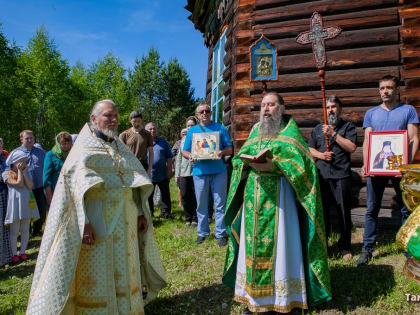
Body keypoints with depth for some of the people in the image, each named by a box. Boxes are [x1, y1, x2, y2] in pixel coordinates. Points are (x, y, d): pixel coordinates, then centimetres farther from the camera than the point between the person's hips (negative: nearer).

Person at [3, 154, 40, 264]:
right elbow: (19, 183, -18)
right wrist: (19, 171, -9)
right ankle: (14, 254, 16)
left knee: (25, 230, 10)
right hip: (15, 204, -4)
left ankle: (22, 252, 22)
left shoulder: (27, 172, 9)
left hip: (27, 204, 4)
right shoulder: (7, 173, -5)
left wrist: (24, 172, -6)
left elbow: (30, 186, -7)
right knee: (14, 231, 5)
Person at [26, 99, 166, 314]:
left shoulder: (121, 149, 15)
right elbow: (76, 186, -12)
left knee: (124, 271, 13)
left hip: (124, 222, 6)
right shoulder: (83, 149, -2)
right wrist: (83, 221, -22)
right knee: (96, 274, 2)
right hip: (97, 222, -5)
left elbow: (137, 180, 15)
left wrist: (141, 212, 7)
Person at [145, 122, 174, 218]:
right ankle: (149, 212, 22)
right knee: (148, 195, 8)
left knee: (165, 194, 5)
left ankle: (165, 212, 15)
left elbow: (169, 157, 8)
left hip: (162, 174, 1)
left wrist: (169, 170, 0)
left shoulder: (163, 142, 9)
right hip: (148, 175, -1)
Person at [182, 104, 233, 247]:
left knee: (220, 204, 1)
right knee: (201, 204, 8)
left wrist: (222, 152, -18)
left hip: (218, 171, -1)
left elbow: (229, 149, 5)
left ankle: (221, 234, 11)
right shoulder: (192, 131, 13)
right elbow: (184, 151, 10)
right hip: (199, 171, 2)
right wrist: (190, 156, -13)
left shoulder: (220, 128, 9)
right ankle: (202, 232, 22)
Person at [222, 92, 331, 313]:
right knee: (253, 243, 7)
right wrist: (248, 163, -9)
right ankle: (254, 296, 20)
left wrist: (273, 165, -23)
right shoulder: (255, 131, 17)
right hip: (253, 195, 5)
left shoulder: (290, 131, 2)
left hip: (278, 195, -5)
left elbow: (300, 162, -10)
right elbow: (240, 157, 14)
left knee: (278, 244, -2)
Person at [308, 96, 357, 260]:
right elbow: (309, 149, 15)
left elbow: (351, 147, -5)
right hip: (321, 175, 3)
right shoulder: (318, 128, 20)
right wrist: (320, 155, -4)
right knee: (321, 211, 7)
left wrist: (333, 134, -8)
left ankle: (345, 247, 16)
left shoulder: (348, 126, 9)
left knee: (344, 212, 2)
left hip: (341, 174, -3)